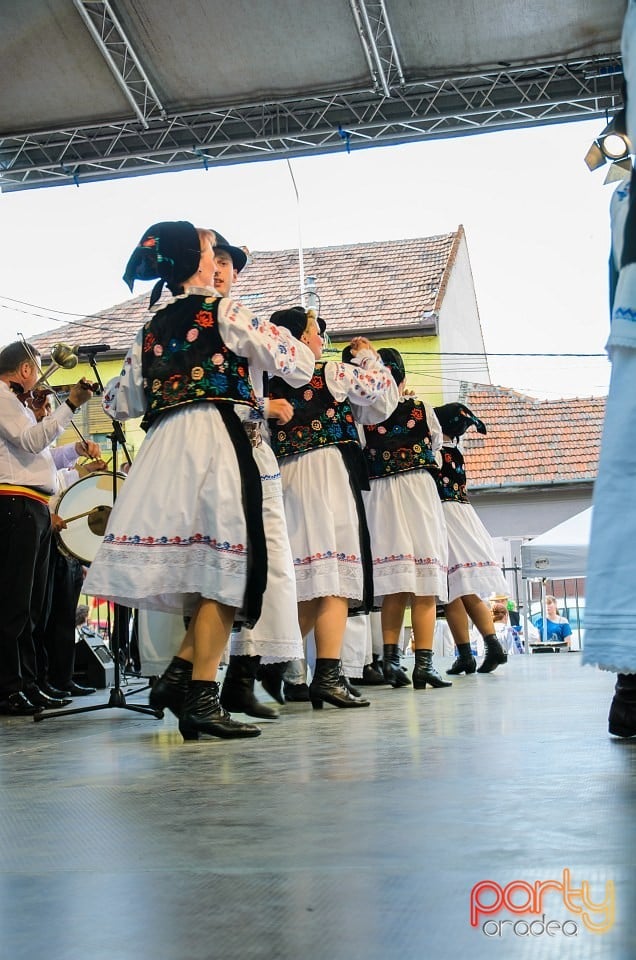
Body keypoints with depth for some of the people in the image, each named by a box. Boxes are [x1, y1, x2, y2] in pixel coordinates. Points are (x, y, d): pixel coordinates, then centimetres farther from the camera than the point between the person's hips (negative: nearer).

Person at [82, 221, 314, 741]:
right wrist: (307, 344, 21)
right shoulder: (222, 311, 2)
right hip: (214, 438, -7)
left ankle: (181, 671, 3)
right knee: (224, 567, -8)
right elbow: (296, 365, -1)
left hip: (163, 446, 7)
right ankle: (200, 694, -11)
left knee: (209, 569, 12)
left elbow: (121, 401, 25)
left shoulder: (152, 327, 20)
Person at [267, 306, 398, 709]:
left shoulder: (272, 385, 13)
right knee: (335, 578, -9)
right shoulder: (331, 373, -1)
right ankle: (328, 675, -16)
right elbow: (384, 397, 9)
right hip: (328, 472, -6)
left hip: (286, 478, 6)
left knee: (307, 585, 10)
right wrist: (368, 356, 22)